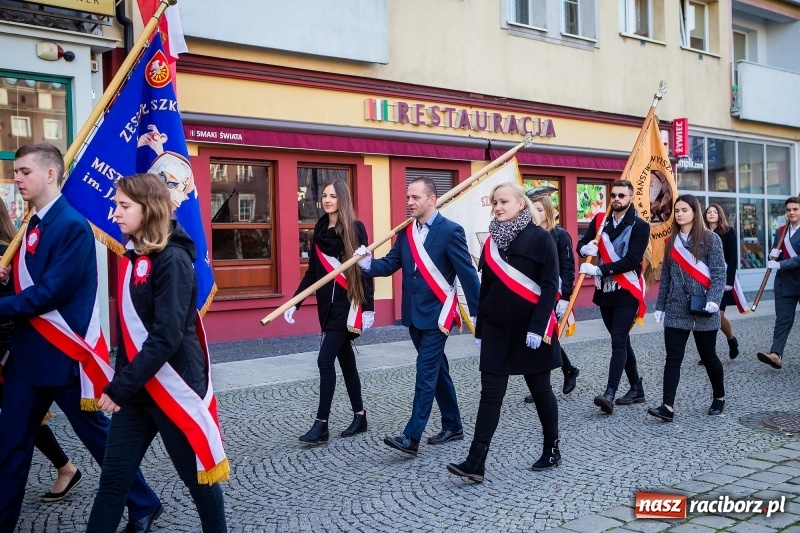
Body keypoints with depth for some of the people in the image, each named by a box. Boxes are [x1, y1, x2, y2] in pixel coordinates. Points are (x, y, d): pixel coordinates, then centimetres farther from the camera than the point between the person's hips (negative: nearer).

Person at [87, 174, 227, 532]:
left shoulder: (172, 260, -16)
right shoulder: (133, 256, 9)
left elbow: (166, 337, -22)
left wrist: (119, 388, -20)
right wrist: (121, 382, 9)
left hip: (173, 386, -7)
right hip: (136, 386, 8)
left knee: (197, 474, 9)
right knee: (113, 477, 10)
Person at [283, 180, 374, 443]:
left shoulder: (355, 228, -7)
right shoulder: (319, 230, 10)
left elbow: (365, 269, -9)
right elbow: (312, 271, 12)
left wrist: (368, 308, -13)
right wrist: (295, 301, 4)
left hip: (349, 304, -6)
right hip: (328, 305, 6)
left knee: (325, 360, -10)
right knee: (345, 360, 12)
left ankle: (321, 424, -3)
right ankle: (359, 416, 23)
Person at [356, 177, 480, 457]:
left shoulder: (451, 231, -12)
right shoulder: (405, 231, 7)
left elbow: (467, 273, -12)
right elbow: (390, 264, 4)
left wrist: (477, 313, -12)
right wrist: (368, 263, -18)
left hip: (437, 314, -7)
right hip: (414, 314, 7)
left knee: (425, 374, -7)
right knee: (437, 371, 16)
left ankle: (411, 438, -6)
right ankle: (452, 426, 29)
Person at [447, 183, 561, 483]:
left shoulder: (540, 238, -8)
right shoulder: (491, 241, 9)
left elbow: (550, 286, -13)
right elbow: (486, 288, 12)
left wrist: (538, 327, -20)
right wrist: (479, 330, 12)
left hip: (531, 329, -4)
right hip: (496, 329, 5)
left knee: (540, 390, 9)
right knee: (490, 394, 1)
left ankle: (552, 451, 28)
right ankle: (476, 463, -1)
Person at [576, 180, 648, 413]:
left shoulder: (639, 226, -9)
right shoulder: (600, 220, 7)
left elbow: (631, 261, -17)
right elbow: (582, 243, 9)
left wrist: (599, 269, -24)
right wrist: (585, 248, -16)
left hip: (627, 292, -6)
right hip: (605, 291, 6)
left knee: (618, 341, -14)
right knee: (622, 341, 14)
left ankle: (610, 394, -18)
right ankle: (636, 388, 26)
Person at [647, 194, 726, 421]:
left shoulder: (710, 238, -4)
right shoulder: (672, 241, 10)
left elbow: (719, 273, -10)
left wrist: (713, 300, -23)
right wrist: (660, 306, 11)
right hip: (676, 309, 4)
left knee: (708, 356, 10)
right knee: (673, 358, -3)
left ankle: (719, 397, 32)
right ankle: (668, 407, -7)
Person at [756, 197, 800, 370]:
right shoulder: (780, 231, 9)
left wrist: (780, 265, -23)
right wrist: (773, 255, -8)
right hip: (785, 282, 4)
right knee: (782, 319, -3)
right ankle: (775, 354, -11)